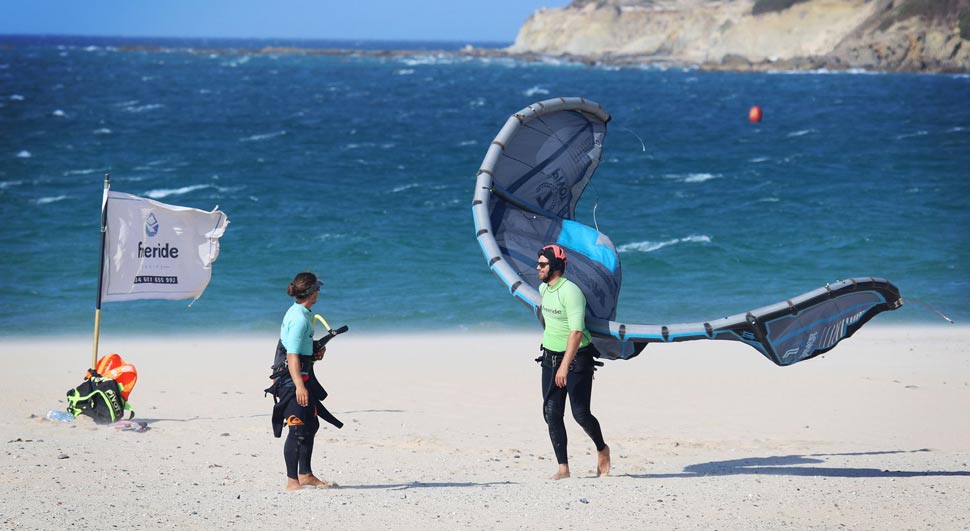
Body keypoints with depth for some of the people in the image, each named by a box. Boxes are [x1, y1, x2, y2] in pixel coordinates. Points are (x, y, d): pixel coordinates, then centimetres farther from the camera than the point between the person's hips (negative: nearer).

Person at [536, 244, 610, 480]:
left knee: (581, 414, -7)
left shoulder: (570, 291, -21)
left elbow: (577, 332, -27)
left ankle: (602, 450, 21)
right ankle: (563, 467, 2)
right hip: (550, 358, 7)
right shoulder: (543, 288, 5)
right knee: (552, 413, -2)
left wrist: (565, 365, -31)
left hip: (577, 359, -7)